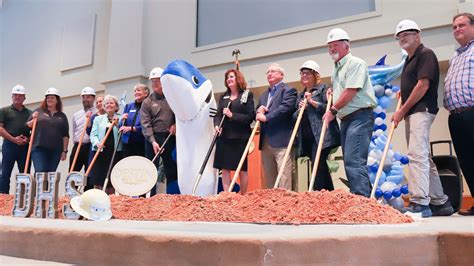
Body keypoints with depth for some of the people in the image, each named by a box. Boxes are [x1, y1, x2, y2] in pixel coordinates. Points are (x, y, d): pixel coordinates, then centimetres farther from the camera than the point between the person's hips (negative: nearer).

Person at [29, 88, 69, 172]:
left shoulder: (62, 116, 12)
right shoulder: (38, 111, 9)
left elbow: (65, 136, 10)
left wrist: (64, 151, 4)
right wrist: (33, 119, -10)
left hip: (55, 150, 2)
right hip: (39, 148, -2)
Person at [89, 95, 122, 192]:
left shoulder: (120, 119, 9)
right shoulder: (98, 119, 15)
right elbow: (93, 134, 6)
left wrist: (117, 125, -10)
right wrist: (97, 143, -13)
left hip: (115, 152, -1)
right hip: (100, 152, 2)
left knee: (110, 183, 0)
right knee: (97, 182, -1)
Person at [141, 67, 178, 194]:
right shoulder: (147, 102, 2)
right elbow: (145, 124, -8)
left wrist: (176, 124, -4)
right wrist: (153, 141, -20)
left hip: (170, 138, 2)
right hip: (153, 138, -1)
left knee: (172, 169, 8)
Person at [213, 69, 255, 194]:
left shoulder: (247, 95, 1)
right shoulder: (223, 96, 15)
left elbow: (250, 117, -6)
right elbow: (218, 114, 8)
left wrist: (232, 115, -14)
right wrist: (217, 125, -12)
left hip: (240, 137, -4)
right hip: (224, 137, 4)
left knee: (242, 169, 4)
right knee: (224, 168, 2)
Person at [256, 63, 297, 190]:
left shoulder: (288, 90, 1)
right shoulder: (263, 95, 26)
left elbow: (285, 108, -15)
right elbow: (258, 110, 23)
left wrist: (266, 117, -15)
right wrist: (259, 111, 0)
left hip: (281, 140, -8)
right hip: (265, 142, 8)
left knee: (283, 176, -10)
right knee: (269, 177, 11)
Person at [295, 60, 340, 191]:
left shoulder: (323, 88, 5)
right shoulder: (300, 95, 23)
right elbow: (294, 117, 21)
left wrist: (312, 101, -11)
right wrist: (299, 110, 1)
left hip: (321, 135, -7)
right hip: (307, 138, 7)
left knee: (317, 166, -16)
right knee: (322, 168, 8)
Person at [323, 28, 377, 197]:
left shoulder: (355, 63, -7)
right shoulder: (336, 68, 20)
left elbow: (350, 91, -16)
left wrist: (333, 110, -9)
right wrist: (332, 92, 13)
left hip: (360, 117, -10)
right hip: (346, 119, 10)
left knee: (354, 161, -18)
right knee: (350, 162, 9)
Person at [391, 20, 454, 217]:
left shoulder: (425, 54, -4)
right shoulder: (409, 60, 23)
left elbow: (423, 85, -15)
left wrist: (402, 110, -13)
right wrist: (403, 92, 9)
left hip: (421, 110, -10)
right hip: (411, 113, 10)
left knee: (417, 154, -20)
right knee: (424, 157, 10)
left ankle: (420, 203, -24)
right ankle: (440, 202, 18)